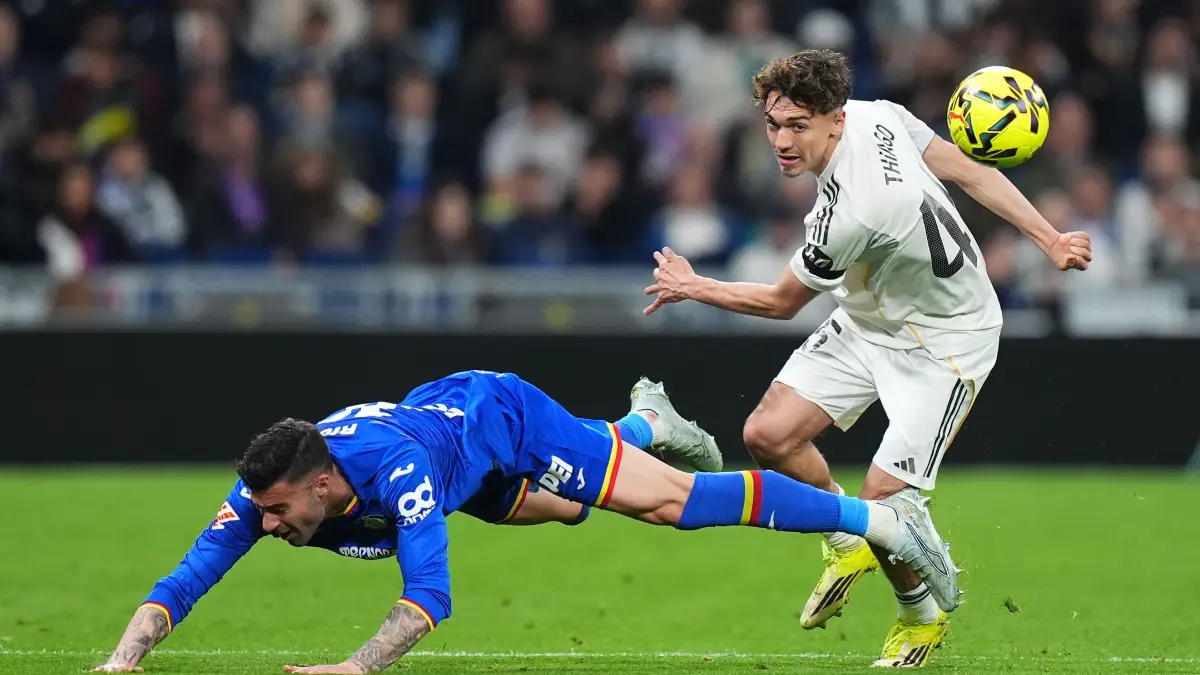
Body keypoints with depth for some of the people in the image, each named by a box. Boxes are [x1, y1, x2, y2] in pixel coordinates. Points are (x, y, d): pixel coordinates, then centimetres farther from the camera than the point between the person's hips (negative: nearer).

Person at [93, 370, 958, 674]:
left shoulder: (395, 472, -47)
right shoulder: (263, 495, -32)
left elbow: (430, 598, -51)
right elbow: (179, 585, -32)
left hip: (504, 416, -6)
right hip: (442, 413, 6)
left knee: (669, 501, -7)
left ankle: (878, 517, 4)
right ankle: (644, 420, 63)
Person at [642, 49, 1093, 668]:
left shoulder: (851, 215, -35)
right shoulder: (877, 115, -15)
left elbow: (781, 302, -17)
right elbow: (972, 172, -7)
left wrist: (692, 287, -2)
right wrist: (1049, 240, -1)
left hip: (946, 343, -9)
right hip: (871, 321, 9)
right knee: (768, 435, -3)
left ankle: (923, 616, 20)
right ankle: (847, 544, 23)